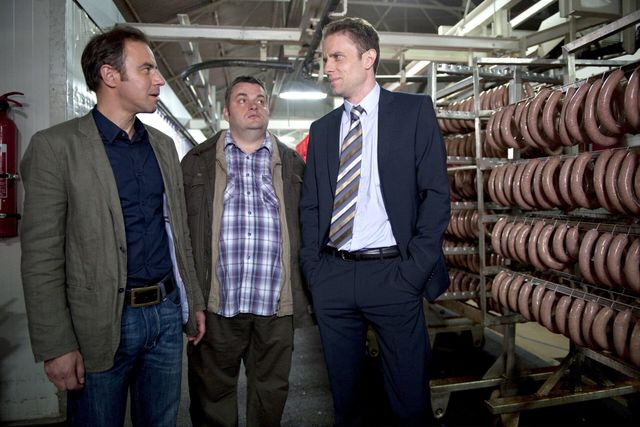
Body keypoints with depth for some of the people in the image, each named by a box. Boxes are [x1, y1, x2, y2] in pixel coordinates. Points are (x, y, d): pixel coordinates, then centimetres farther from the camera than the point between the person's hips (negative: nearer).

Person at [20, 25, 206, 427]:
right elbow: (41, 257, -10)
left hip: (167, 311, 5)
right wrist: (57, 346, -12)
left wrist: (194, 303, 12)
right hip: (102, 324, -5)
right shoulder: (56, 146, -8)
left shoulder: (163, 145, 9)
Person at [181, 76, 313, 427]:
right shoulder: (197, 162, 6)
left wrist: (305, 296, 4)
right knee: (213, 396, 13)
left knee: (271, 394, 15)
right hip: (216, 305, -1)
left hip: (276, 306, 1)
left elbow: (305, 231, 8)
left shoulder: (292, 164, 9)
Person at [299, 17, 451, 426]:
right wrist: (312, 266, 2)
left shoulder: (414, 111, 1)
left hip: (392, 274, -3)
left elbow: (437, 193, -5)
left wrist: (414, 268, -11)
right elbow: (310, 204, 13)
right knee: (344, 392, 17)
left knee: (409, 393, 9)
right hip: (332, 276, 4)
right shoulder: (322, 128, 12)